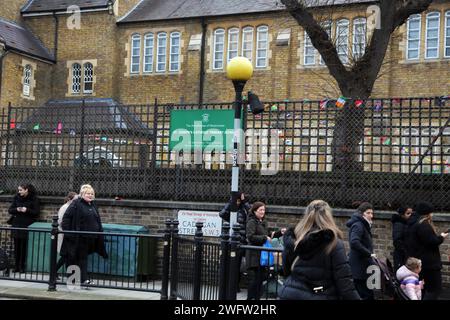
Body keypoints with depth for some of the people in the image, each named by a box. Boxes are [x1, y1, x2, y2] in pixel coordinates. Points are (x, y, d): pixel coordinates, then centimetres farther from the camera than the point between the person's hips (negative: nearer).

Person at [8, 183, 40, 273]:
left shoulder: (34, 199, -3)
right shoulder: (17, 197, 7)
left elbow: (36, 212, -5)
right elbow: (10, 210, 8)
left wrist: (27, 210, -20)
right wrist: (17, 209, -12)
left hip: (27, 226, -3)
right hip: (16, 225, 3)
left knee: (24, 247, -3)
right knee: (17, 246, 5)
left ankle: (22, 266, 5)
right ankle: (16, 266, 11)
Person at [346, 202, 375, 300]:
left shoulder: (363, 225, 19)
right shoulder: (358, 225, -13)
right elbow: (354, 242, -29)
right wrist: (369, 254, -23)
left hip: (362, 266, 11)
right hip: (359, 267, -11)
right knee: (367, 295, -11)